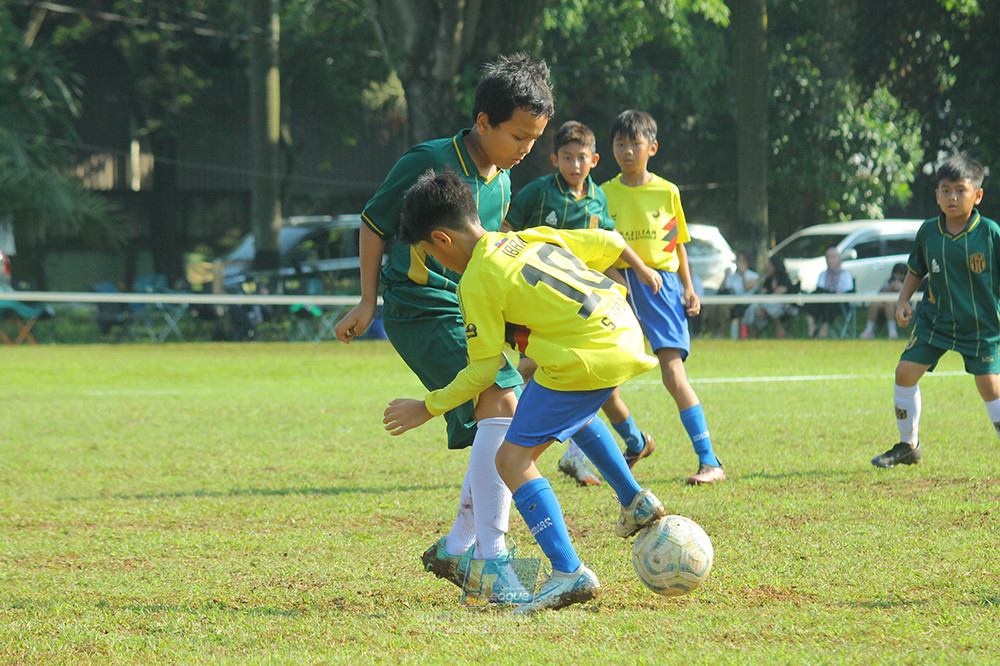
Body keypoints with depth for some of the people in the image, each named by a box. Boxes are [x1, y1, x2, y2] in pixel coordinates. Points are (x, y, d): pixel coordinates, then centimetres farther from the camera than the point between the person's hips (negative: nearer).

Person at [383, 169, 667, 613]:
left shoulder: (477, 281, -6)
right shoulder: (535, 236, 16)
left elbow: (483, 370, -5)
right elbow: (610, 244, 23)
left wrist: (428, 408, 6)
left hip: (585, 359, -9)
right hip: (627, 338, 9)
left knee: (514, 459, -6)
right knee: (573, 411, 39)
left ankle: (569, 573, -18)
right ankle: (635, 502, 41)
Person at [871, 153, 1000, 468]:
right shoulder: (928, 232, -2)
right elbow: (916, 270, 14)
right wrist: (903, 300, 2)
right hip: (935, 319, 3)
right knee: (905, 372, -3)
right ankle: (908, 446, 14)